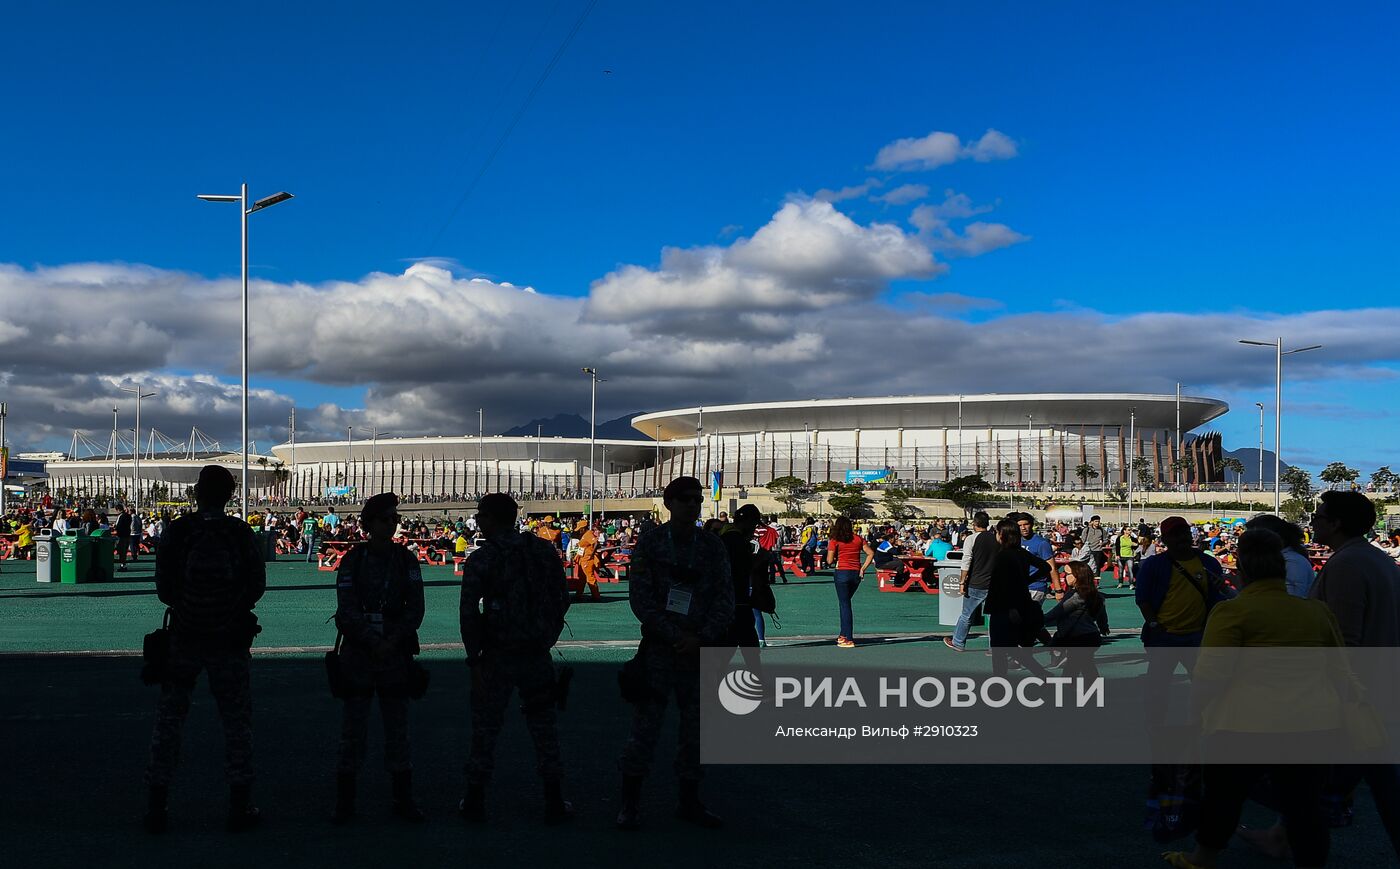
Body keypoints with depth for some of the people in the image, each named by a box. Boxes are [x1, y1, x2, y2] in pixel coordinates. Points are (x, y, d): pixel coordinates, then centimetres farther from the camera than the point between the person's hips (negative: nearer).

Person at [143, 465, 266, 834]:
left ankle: (156, 806, 15)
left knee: (169, 718, 12)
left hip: (184, 638, 1)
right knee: (237, 720, 9)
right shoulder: (241, 533, -9)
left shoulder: (177, 531, -9)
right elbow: (256, 585, -3)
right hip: (229, 640, 0)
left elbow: (163, 589, -6)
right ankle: (240, 807, 11)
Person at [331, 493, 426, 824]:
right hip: (358, 655, -1)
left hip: (396, 654, 2)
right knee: (353, 727, 1)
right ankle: (345, 800, 10)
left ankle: (403, 798, 15)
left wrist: (393, 642, -12)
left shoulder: (406, 560, 4)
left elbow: (415, 609, 0)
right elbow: (347, 610, -7)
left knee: (398, 727, 7)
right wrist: (373, 643, -15)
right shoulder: (353, 560, -1)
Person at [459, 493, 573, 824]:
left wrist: (474, 657, -5)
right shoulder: (545, 550, 3)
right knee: (543, 726, 11)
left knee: (486, 726, 10)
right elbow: (562, 600, 6)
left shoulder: (480, 559, -8)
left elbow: (469, 613, -12)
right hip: (537, 656, 3)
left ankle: (475, 801, 16)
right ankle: (554, 803, 11)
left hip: (497, 657, -2)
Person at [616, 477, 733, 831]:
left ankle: (690, 802, 23)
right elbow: (641, 599, -8)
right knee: (645, 725, -2)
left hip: (701, 651, 3)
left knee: (696, 727, 9)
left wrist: (701, 638, -12)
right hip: (658, 649, -3)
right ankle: (630, 804, 10)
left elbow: (726, 599, 1)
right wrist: (675, 636, -15)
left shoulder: (713, 546, 4)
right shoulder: (649, 543, -3)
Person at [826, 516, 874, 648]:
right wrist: (863, 568, 4)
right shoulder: (858, 539, 6)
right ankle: (844, 634, 22)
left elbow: (830, 561, -7)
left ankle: (848, 639, -3)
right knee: (845, 602, 20)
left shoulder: (835, 541, -5)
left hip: (842, 573, -4)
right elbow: (871, 553, 3)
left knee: (844, 604, 0)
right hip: (856, 574, 4)